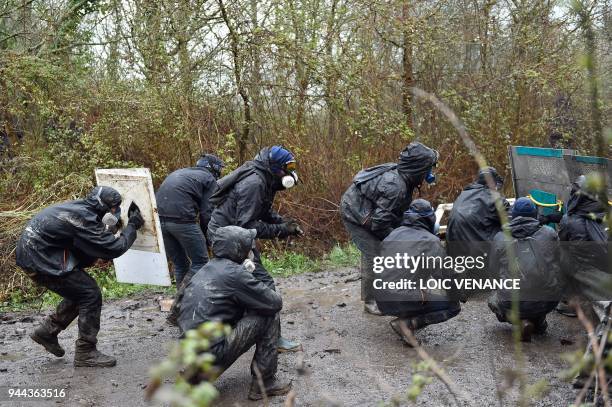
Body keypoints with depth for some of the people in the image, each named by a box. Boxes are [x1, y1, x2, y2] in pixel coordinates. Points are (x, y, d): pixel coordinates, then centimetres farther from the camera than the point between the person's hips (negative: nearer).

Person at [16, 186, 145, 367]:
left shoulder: (78, 208, 7)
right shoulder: (83, 219, -22)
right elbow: (115, 248, -21)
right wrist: (132, 226, -9)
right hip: (40, 260, -10)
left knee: (80, 292, 16)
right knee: (91, 295, -6)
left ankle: (47, 331, 26)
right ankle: (86, 353, 1)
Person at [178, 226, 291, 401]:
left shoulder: (207, 269, 12)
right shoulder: (234, 273, -14)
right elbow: (275, 303, -9)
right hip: (212, 355, -9)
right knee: (269, 317, -2)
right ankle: (264, 383, 5)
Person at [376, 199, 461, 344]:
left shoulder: (392, 234, 10)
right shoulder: (432, 242, -7)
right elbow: (447, 276, -6)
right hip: (406, 303, -7)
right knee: (453, 306, 6)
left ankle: (405, 316, 16)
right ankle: (408, 323, -7)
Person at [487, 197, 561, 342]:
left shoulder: (500, 238, 0)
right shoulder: (550, 233, 2)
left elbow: (493, 267, 12)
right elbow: (557, 263, 15)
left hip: (515, 303, -2)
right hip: (549, 301, 3)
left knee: (493, 300, 31)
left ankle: (521, 321, 3)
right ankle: (539, 320, 21)